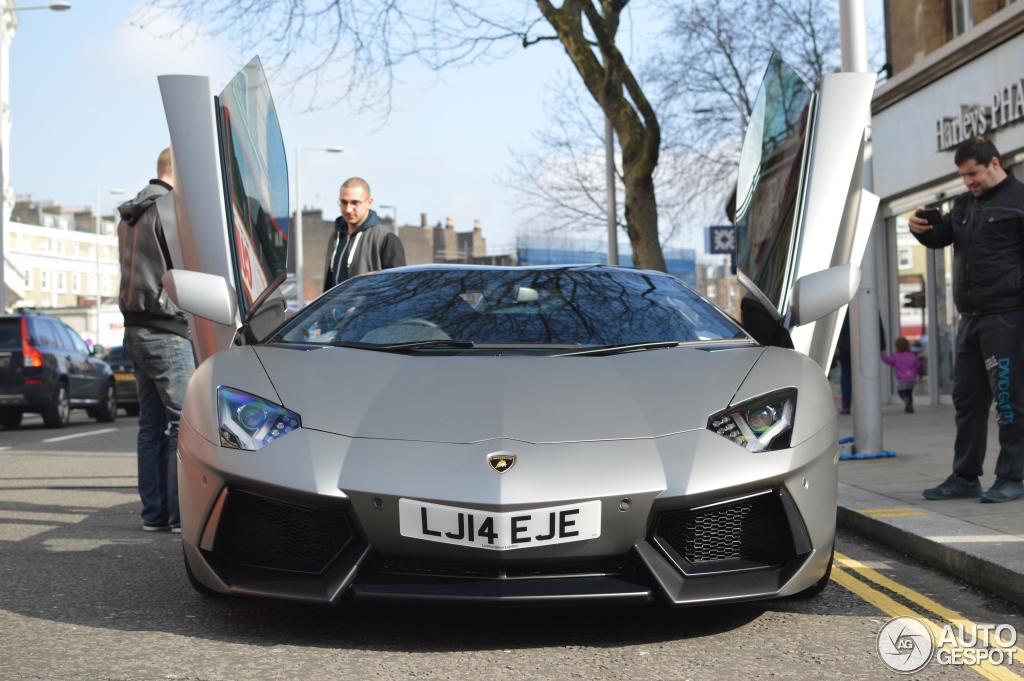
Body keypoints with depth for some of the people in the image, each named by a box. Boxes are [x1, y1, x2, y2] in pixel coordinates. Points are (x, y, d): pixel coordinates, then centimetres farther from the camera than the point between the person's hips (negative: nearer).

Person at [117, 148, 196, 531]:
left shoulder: (130, 215, 17)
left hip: (135, 330, 9)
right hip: (166, 331, -9)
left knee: (152, 424, 11)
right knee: (184, 421, -5)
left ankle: (155, 512, 14)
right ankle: (181, 513, -5)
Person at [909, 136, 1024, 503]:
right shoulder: (965, 203, 19)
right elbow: (940, 238, 18)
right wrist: (921, 228, -6)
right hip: (970, 317, 8)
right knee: (966, 398, 9)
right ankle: (965, 477, 16)